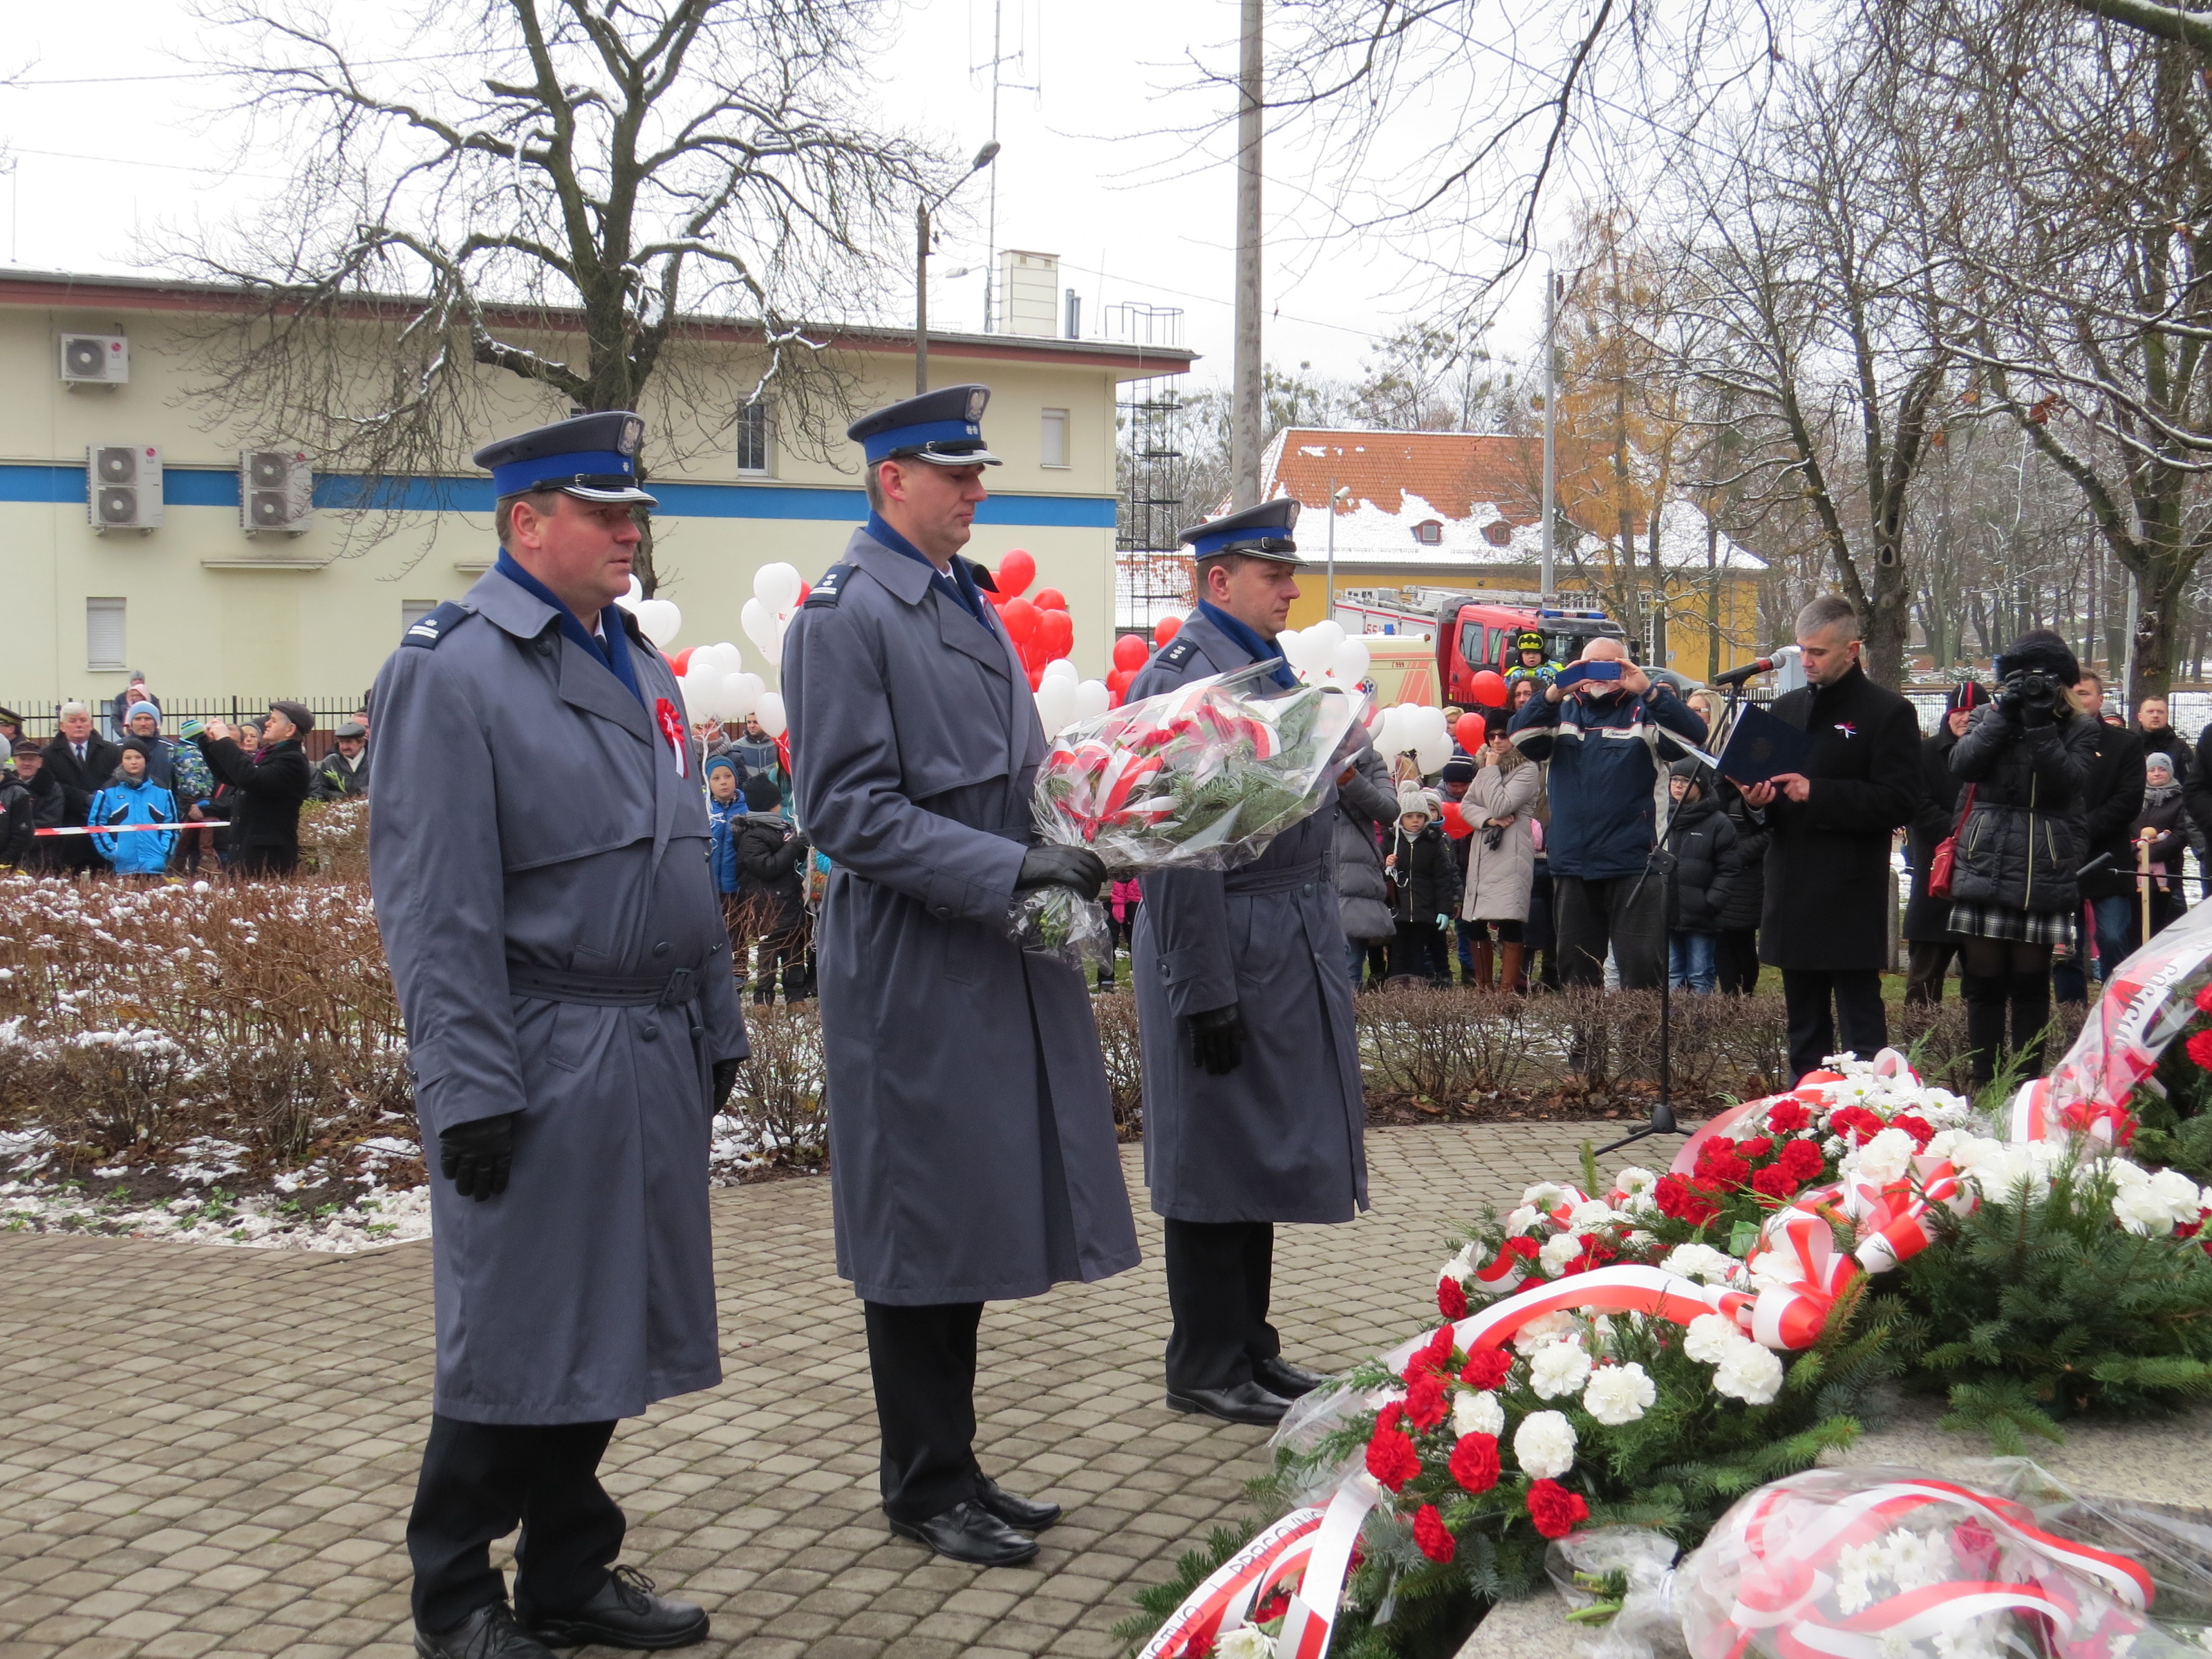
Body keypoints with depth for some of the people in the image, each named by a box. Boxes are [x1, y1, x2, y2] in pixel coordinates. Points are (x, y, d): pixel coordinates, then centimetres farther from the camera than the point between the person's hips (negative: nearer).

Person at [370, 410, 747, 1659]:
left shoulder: (639, 661, 14)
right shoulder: (453, 670, -11)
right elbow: (434, 903, -15)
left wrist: (718, 1023, 17)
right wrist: (471, 1086, -18)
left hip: (654, 1057, 8)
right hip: (545, 1067, -8)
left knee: (607, 1328, 14)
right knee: (516, 1344, 2)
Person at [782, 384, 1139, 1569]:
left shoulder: (967, 603, 15)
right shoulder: (845, 616, -12)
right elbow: (847, 810, -18)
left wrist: (1080, 832, 7)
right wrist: (1009, 870, -22)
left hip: (999, 961, 8)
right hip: (913, 969, -8)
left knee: (971, 1223, 14)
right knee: (921, 1232, 2)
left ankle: (952, 1470, 26)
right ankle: (923, 1486, 16)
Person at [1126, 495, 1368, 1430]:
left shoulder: (1267, 666, 14)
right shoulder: (1182, 677, -16)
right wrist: (1205, 989, -22)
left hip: (1288, 947, 9)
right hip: (1226, 952, -9)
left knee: (1264, 1156, 15)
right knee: (1216, 1161, 1)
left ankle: (1249, 1346, 26)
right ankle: (1207, 1369, 12)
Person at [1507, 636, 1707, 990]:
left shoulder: (1644, 710, 5)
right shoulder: (1564, 711, 13)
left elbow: (1694, 735, -12)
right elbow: (1521, 737, -4)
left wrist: (1649, 691, -25)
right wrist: (1553, 694, -20)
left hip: (1633, 864, -4)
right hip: (1572, 864, 4)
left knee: (1642, 968, -8)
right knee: (1576, 972, 13)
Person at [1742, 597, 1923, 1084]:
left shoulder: (1888, 713, -5)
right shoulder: (1786, 708, 15)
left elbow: (1900, 802, -12)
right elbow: (1759, 775, 24)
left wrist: (1817, 793, -20)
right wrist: (1757, 795, -1)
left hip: (1852, 897, -7)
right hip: (1793, 891, 7)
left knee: (1860, 1022, -6)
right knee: (1803, 1024, 13)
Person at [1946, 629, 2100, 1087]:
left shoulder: (2080, 729, 6)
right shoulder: (1988, 717, 11)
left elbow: (2066, 782, -11)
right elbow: (1963, 764, -6)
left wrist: (2040, 724, -16)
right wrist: (2004, 714, -11)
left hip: (2044, 872, -1)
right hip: (1985, 864, 1)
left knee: (2031, 981, 2)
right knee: (1983, 979, 2)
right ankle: (1981, 1083, 9)